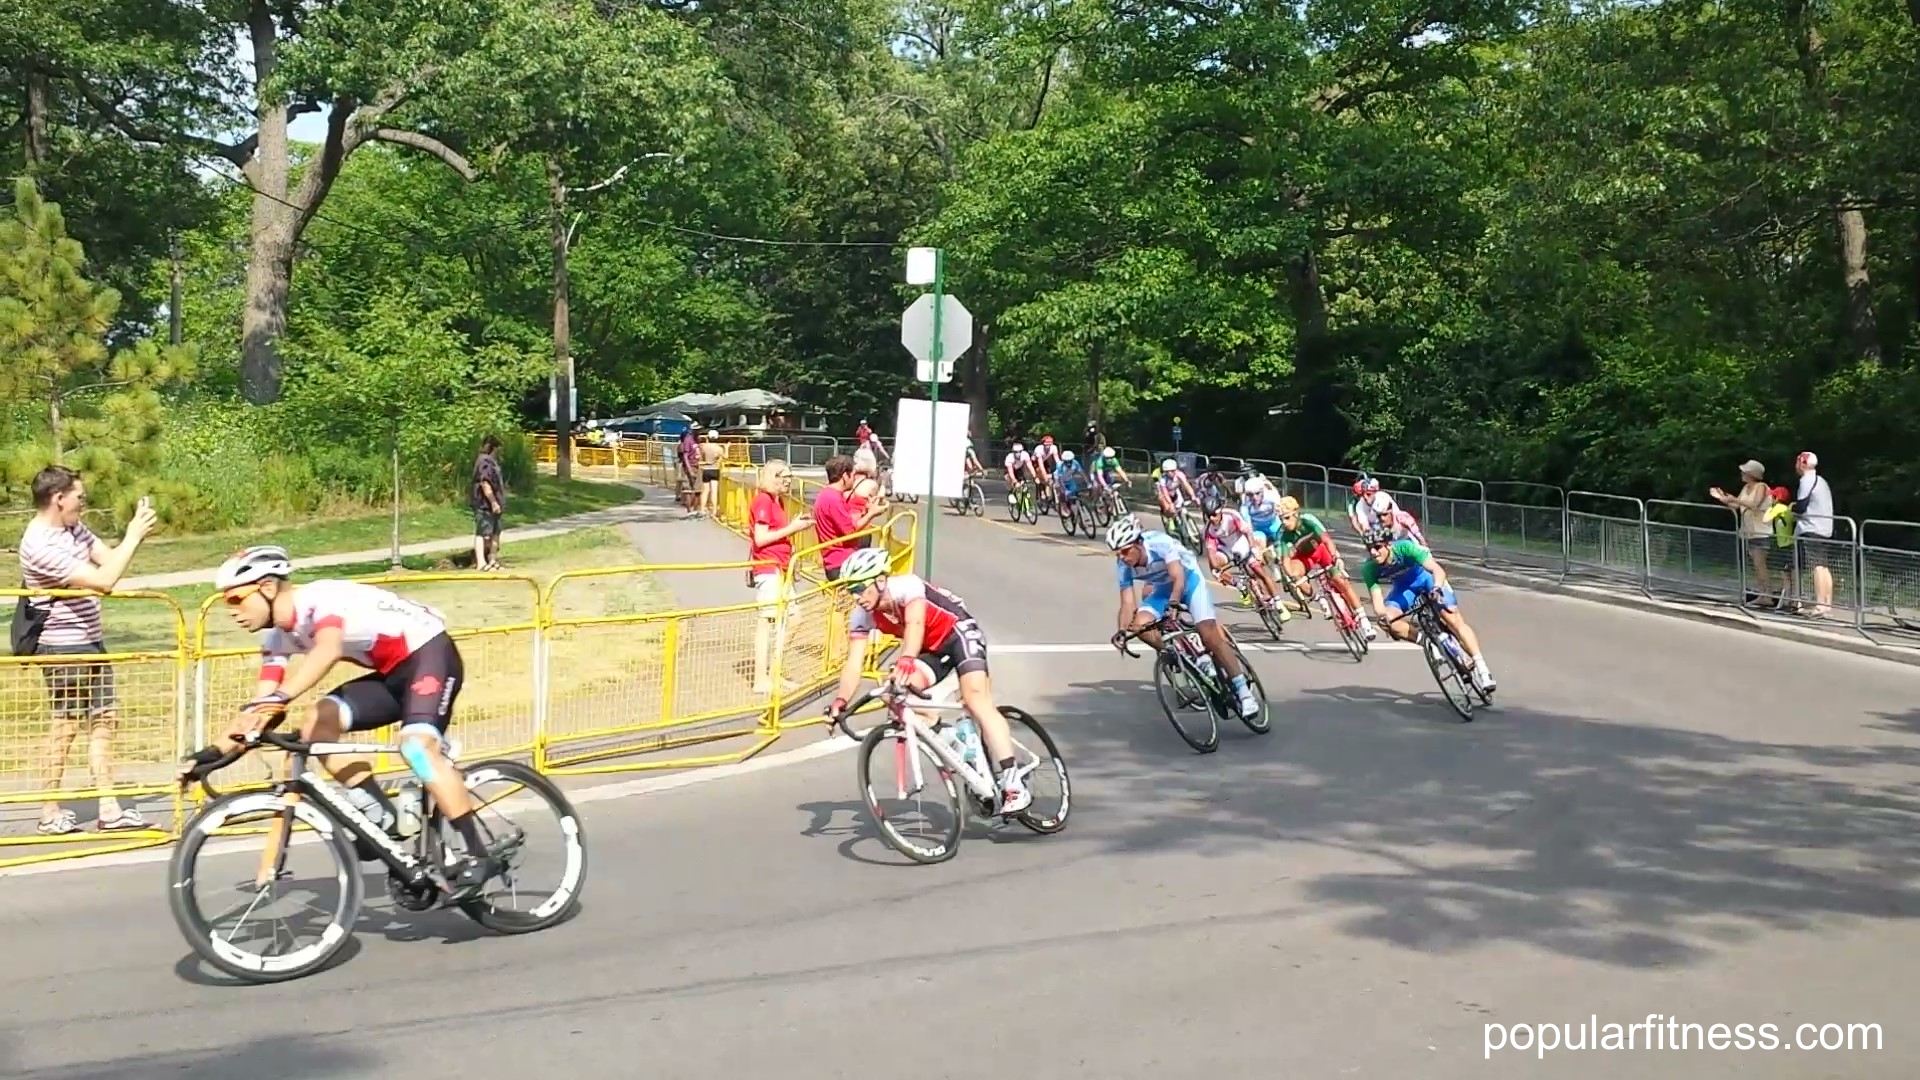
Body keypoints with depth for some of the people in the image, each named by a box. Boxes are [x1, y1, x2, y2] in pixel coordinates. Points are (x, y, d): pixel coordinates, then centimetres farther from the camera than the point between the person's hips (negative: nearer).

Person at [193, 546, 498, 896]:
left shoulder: (320, 598, -22)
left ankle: (477, 855, -27)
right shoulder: (278, 638, 4)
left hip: (430, 654, -9)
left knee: (415, 745, -29)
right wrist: (213, 751, -5)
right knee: (318, 724, -9)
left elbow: (328, 650, -44)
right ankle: (381, 817, -1)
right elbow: (258, 712, 6)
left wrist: (279, 698, -55)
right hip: (392, 673, 9)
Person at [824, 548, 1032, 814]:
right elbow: (854, 663, -18)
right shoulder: (862, 616, -11)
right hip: (932, 649, 7)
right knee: (902, 689, -21)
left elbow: (915, 623, -47)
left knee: (976, 700, -25)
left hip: (960, 633, -7)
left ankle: (1014, 784, -30)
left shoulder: (906, 586, -29)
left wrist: (906, 660, -66)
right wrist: (840, 699, -36)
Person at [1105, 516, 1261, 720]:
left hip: (1189, 580, -5)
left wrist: (1172, 606, -59)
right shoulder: (1122, 566, -18)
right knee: (1140, 624, -23)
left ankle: (1244, 691, -13)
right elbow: (1127, 602, -20)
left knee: (1210, 635, -20)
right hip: (1163, 589, 5)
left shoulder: (1160, 543, -33)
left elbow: (1178, 579, -42)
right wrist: (1122, 630, -38)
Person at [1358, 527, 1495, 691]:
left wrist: (1436, 588, -60)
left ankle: (1480, 667, -15)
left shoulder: (1405, 548, -34)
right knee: (1391, 623, -23)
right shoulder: (1369, 568, -25)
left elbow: (1437, 569, -40)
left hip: (1426, 577, -3)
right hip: (1403, 587, 3)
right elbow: (1377, 603, -26)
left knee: (1452, 617, -19)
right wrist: (1383, 614, -48)